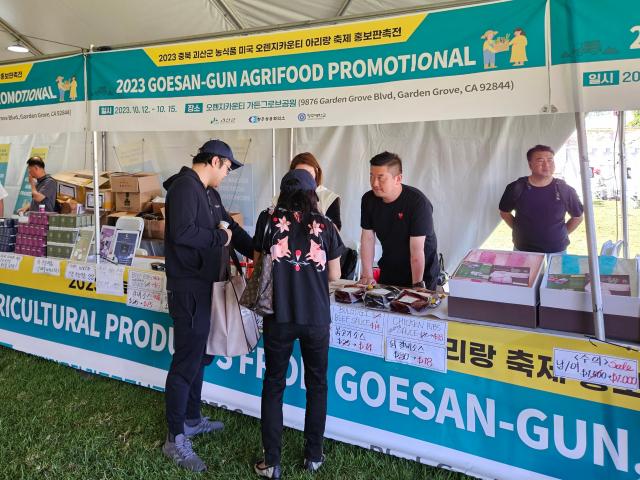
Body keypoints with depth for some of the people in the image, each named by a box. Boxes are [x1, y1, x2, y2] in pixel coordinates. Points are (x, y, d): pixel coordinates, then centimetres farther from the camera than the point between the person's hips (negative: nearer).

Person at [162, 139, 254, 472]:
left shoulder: (208, 192, 15)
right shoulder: (185, 187, -16)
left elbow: (230, 226, 23)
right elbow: (182, 232, -29)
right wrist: (219, 238, -15)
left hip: (201, 284, 10)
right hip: (187, 287, -10)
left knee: (198, 354, 18)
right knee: (186, 360, -5)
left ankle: (192, 419, 34)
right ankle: (175, 439, 6)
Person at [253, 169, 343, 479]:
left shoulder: (269, 220, -1)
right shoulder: (324, 226, 0)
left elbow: (257, 263, 8)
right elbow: (334, 275, 6)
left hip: (278, 316, 0)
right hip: (316, 317, 0)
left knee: (273, 385, 12)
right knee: (316, 385, 17)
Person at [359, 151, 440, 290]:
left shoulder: (418, 202, -25)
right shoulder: (368, 200, -7)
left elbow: (417, 249, -27)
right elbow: (367, 238, -5)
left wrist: (417, 285, -27)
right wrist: (367, 276, -10)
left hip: (422, 273, -5)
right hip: (388, 271, 5)